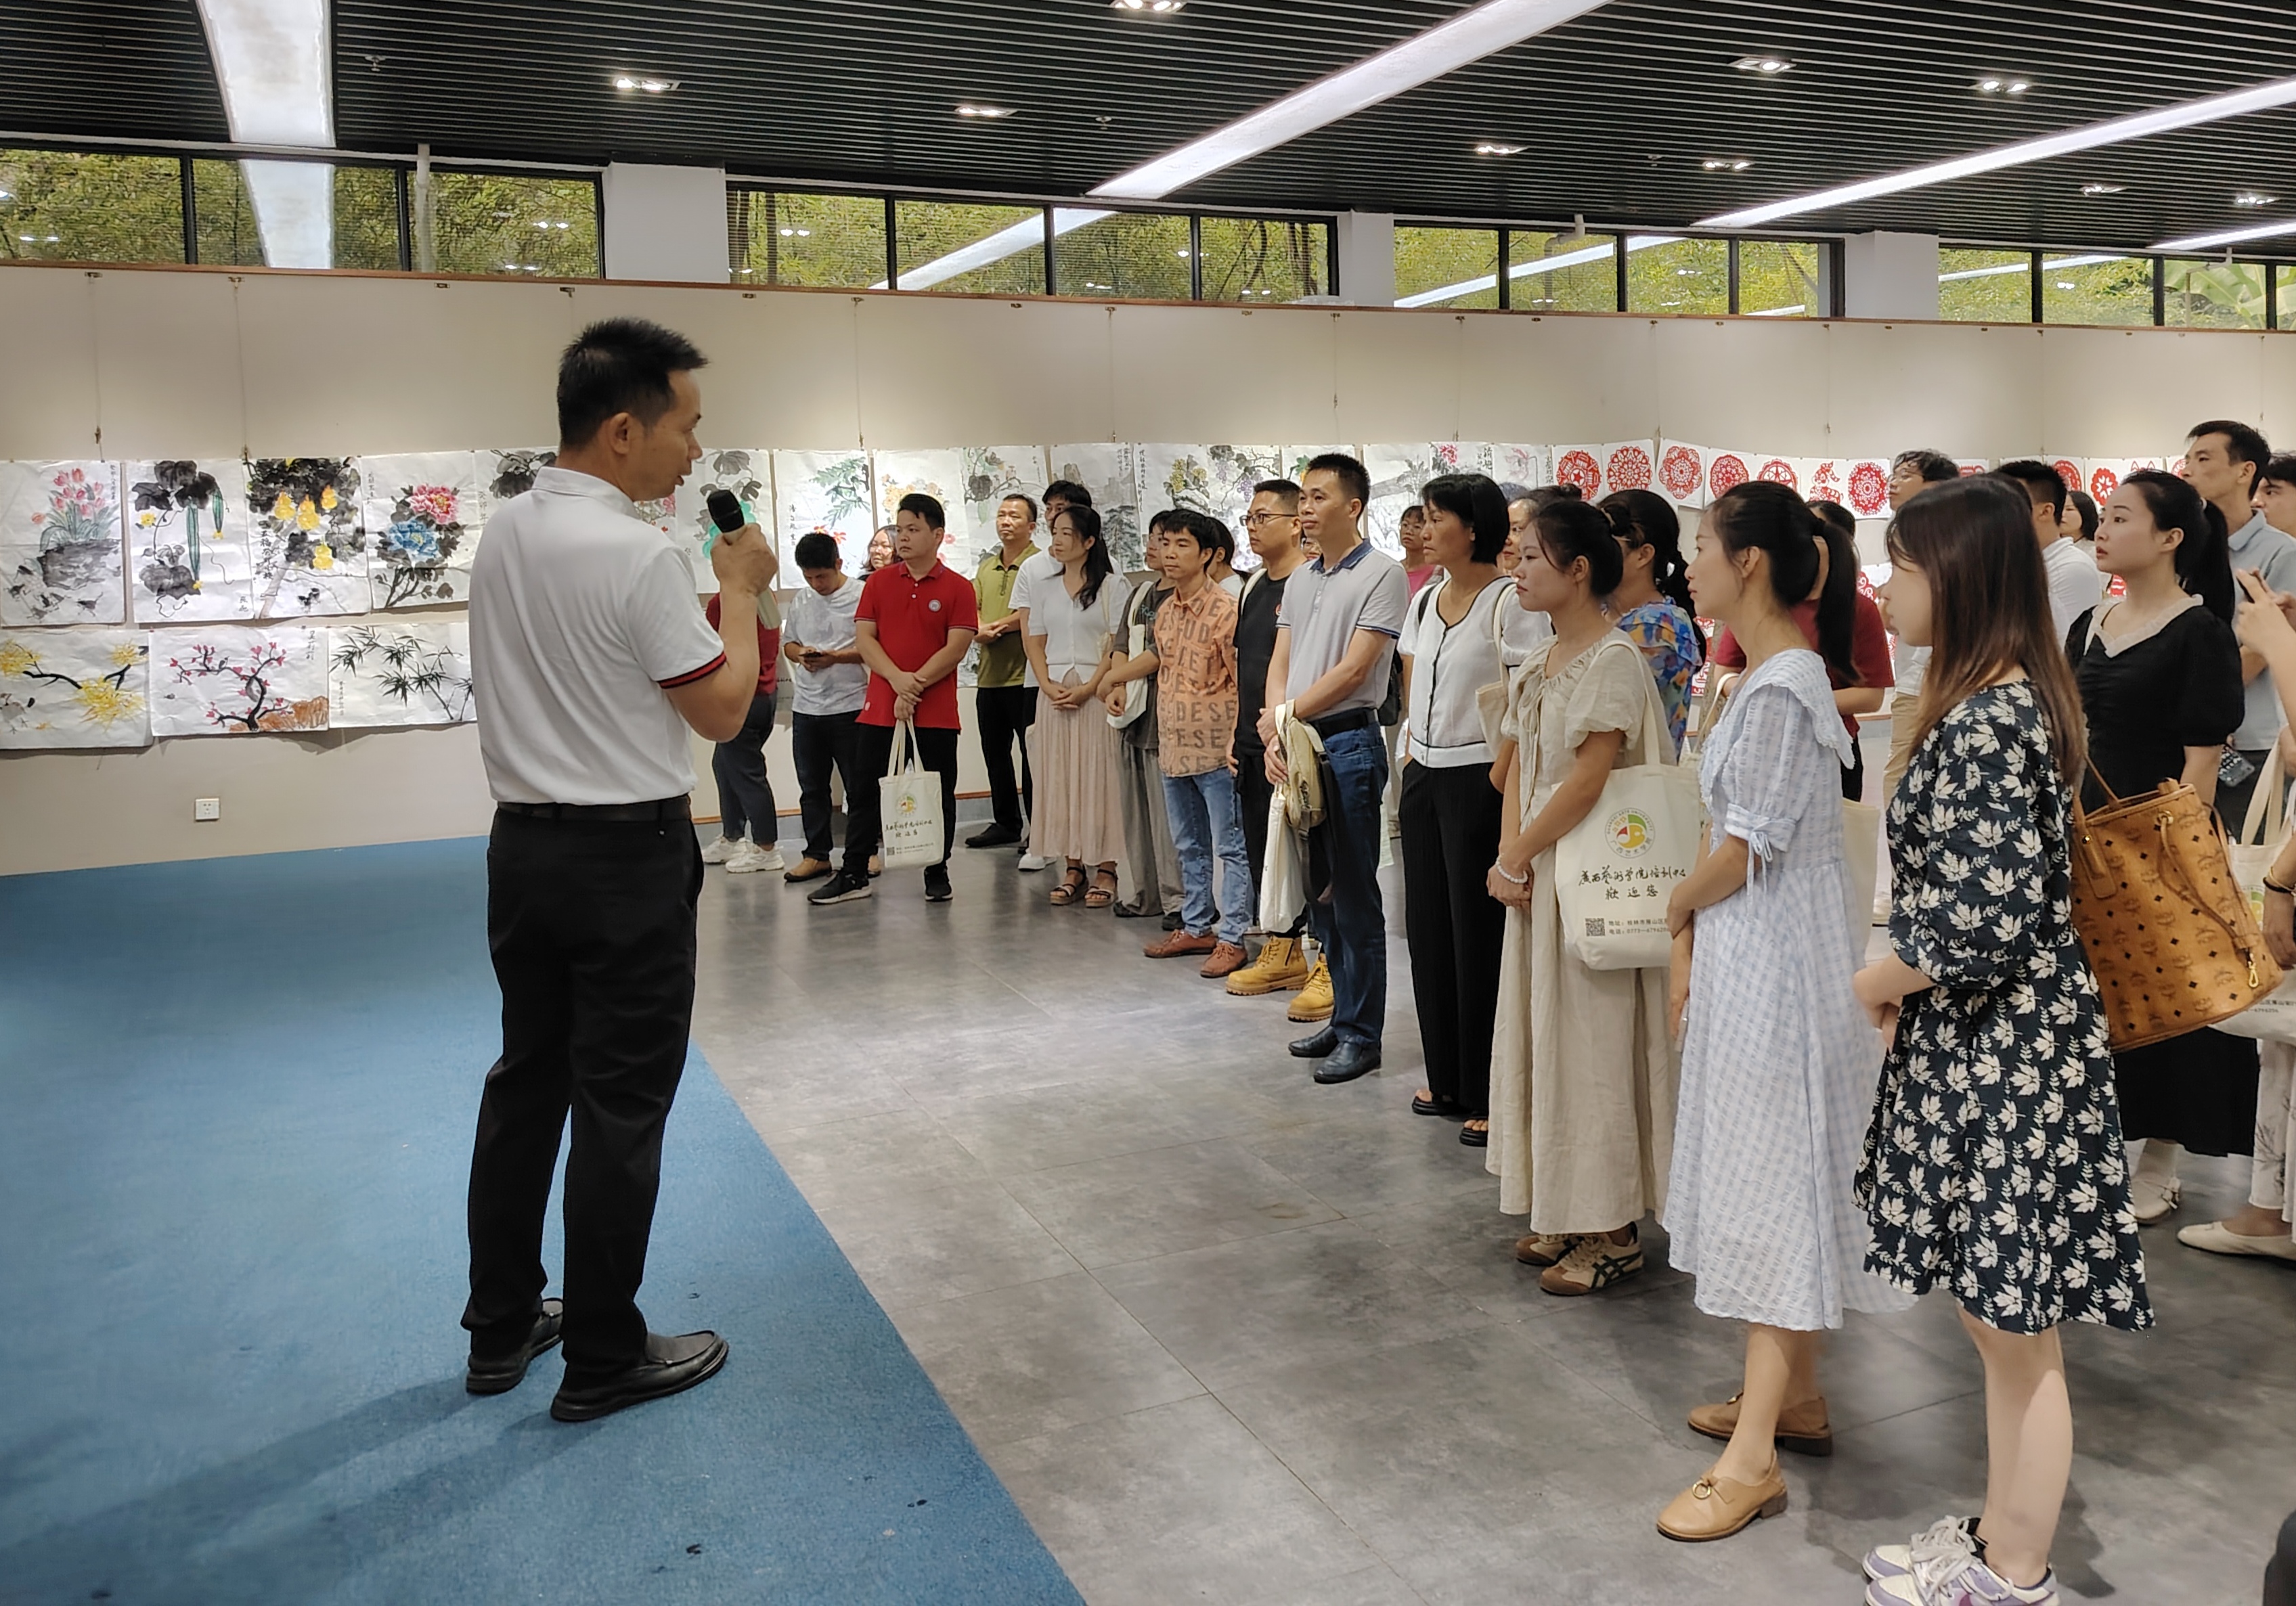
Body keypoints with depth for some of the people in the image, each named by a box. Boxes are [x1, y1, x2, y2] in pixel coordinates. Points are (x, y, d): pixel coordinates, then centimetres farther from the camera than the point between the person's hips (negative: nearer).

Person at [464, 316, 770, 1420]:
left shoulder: (501, 536, 6)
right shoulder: (635, 556, -19)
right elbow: (724, 713, -11)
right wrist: (743, 592, -1)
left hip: (521, 842, 8)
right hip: (625, 855, -8)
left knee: (526, 1082, 17)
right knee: (620, 1106, 3)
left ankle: (501, 1329, 29)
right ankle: (603, 1360, 14)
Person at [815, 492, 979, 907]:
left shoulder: (958, 588, -1)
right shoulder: (879, 582, 8)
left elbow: (956, 648, -8)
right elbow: (864, 636, 1)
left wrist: (915, 686, -15)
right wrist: (897, 679, -15)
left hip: (936, 713, -2)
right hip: (879, 709, 3)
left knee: (938, 796, 5)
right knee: (865, 792, 6)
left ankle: (937, 874, 17)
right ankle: (853, 876, 14)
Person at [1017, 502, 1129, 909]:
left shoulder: (1111, 585, -1)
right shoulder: (1042, 582, 11)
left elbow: (1117, 646, -5)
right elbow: (1035, 639, 11)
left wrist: (1088, 688, -14)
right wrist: (1047, 685, -3)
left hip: (1097, 690, -4)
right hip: (1055, 692, 4)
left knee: (1100, 777, -3)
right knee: (1060, 779, 4)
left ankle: (1105, 869, 2)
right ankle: (1073, 868, 11)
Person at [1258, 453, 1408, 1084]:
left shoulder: (1382, 574, -7)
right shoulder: (1300, 580, 15)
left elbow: (1355, 668, -14)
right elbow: (1280, 663, 11)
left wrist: (1287, 713, -11)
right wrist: (1274, 735, -4)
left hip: (1349, 743, -7)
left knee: (1354, 896, -2)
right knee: (1318, 890, 13)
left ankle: (1361, 1036, 7)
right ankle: (1344, 1015, 25)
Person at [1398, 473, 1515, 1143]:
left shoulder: (1507, 600, -11)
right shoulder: (1425, 600, 12)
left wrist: (1502, 771, -18)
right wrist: (1410, 755, 12)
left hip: (1477, 779, -8)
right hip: (1424, 777, 8)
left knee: (1479, 936, -2)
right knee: (1428, 928, 12)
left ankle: (1490, 1095, 9)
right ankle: (1447, 1080, 24)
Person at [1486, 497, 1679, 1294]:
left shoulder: (1614, 660, -15)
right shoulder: (1542, 664, 12)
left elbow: (1587, 780, -20)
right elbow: (1522, 767, 9)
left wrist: (1516, 855, -13)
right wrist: (1511, 857, -4)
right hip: (1540, 878, 9)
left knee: (1592, 1039, -2)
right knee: (1542, 1034, 13)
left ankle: (1614, 1231, 11)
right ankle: (1569, 1214, 26)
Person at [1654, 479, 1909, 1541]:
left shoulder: (1782, 687, -19)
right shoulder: (1764, 677, 12)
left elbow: (1748, 850, -20)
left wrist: (1680, 905, -1)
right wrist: (1689, 945, 7)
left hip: (1777, 957, -10)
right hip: (1742, 953, 10)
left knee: (1773, 1180, -5)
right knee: (1769, 1172, 16)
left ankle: (1751, 1458, 3)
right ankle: (1795, 1396, 30)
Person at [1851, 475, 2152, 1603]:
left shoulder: (1984, 723, -22)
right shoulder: (2022, 700, 10)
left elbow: (1988, 921, -26)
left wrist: (1880, 984, -9)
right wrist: (1913, 978, 11)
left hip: (2002, 1056, -10)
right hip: (1989, 1043, 10)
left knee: (2015, 1330, 6)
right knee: (1999, 1321, 20)